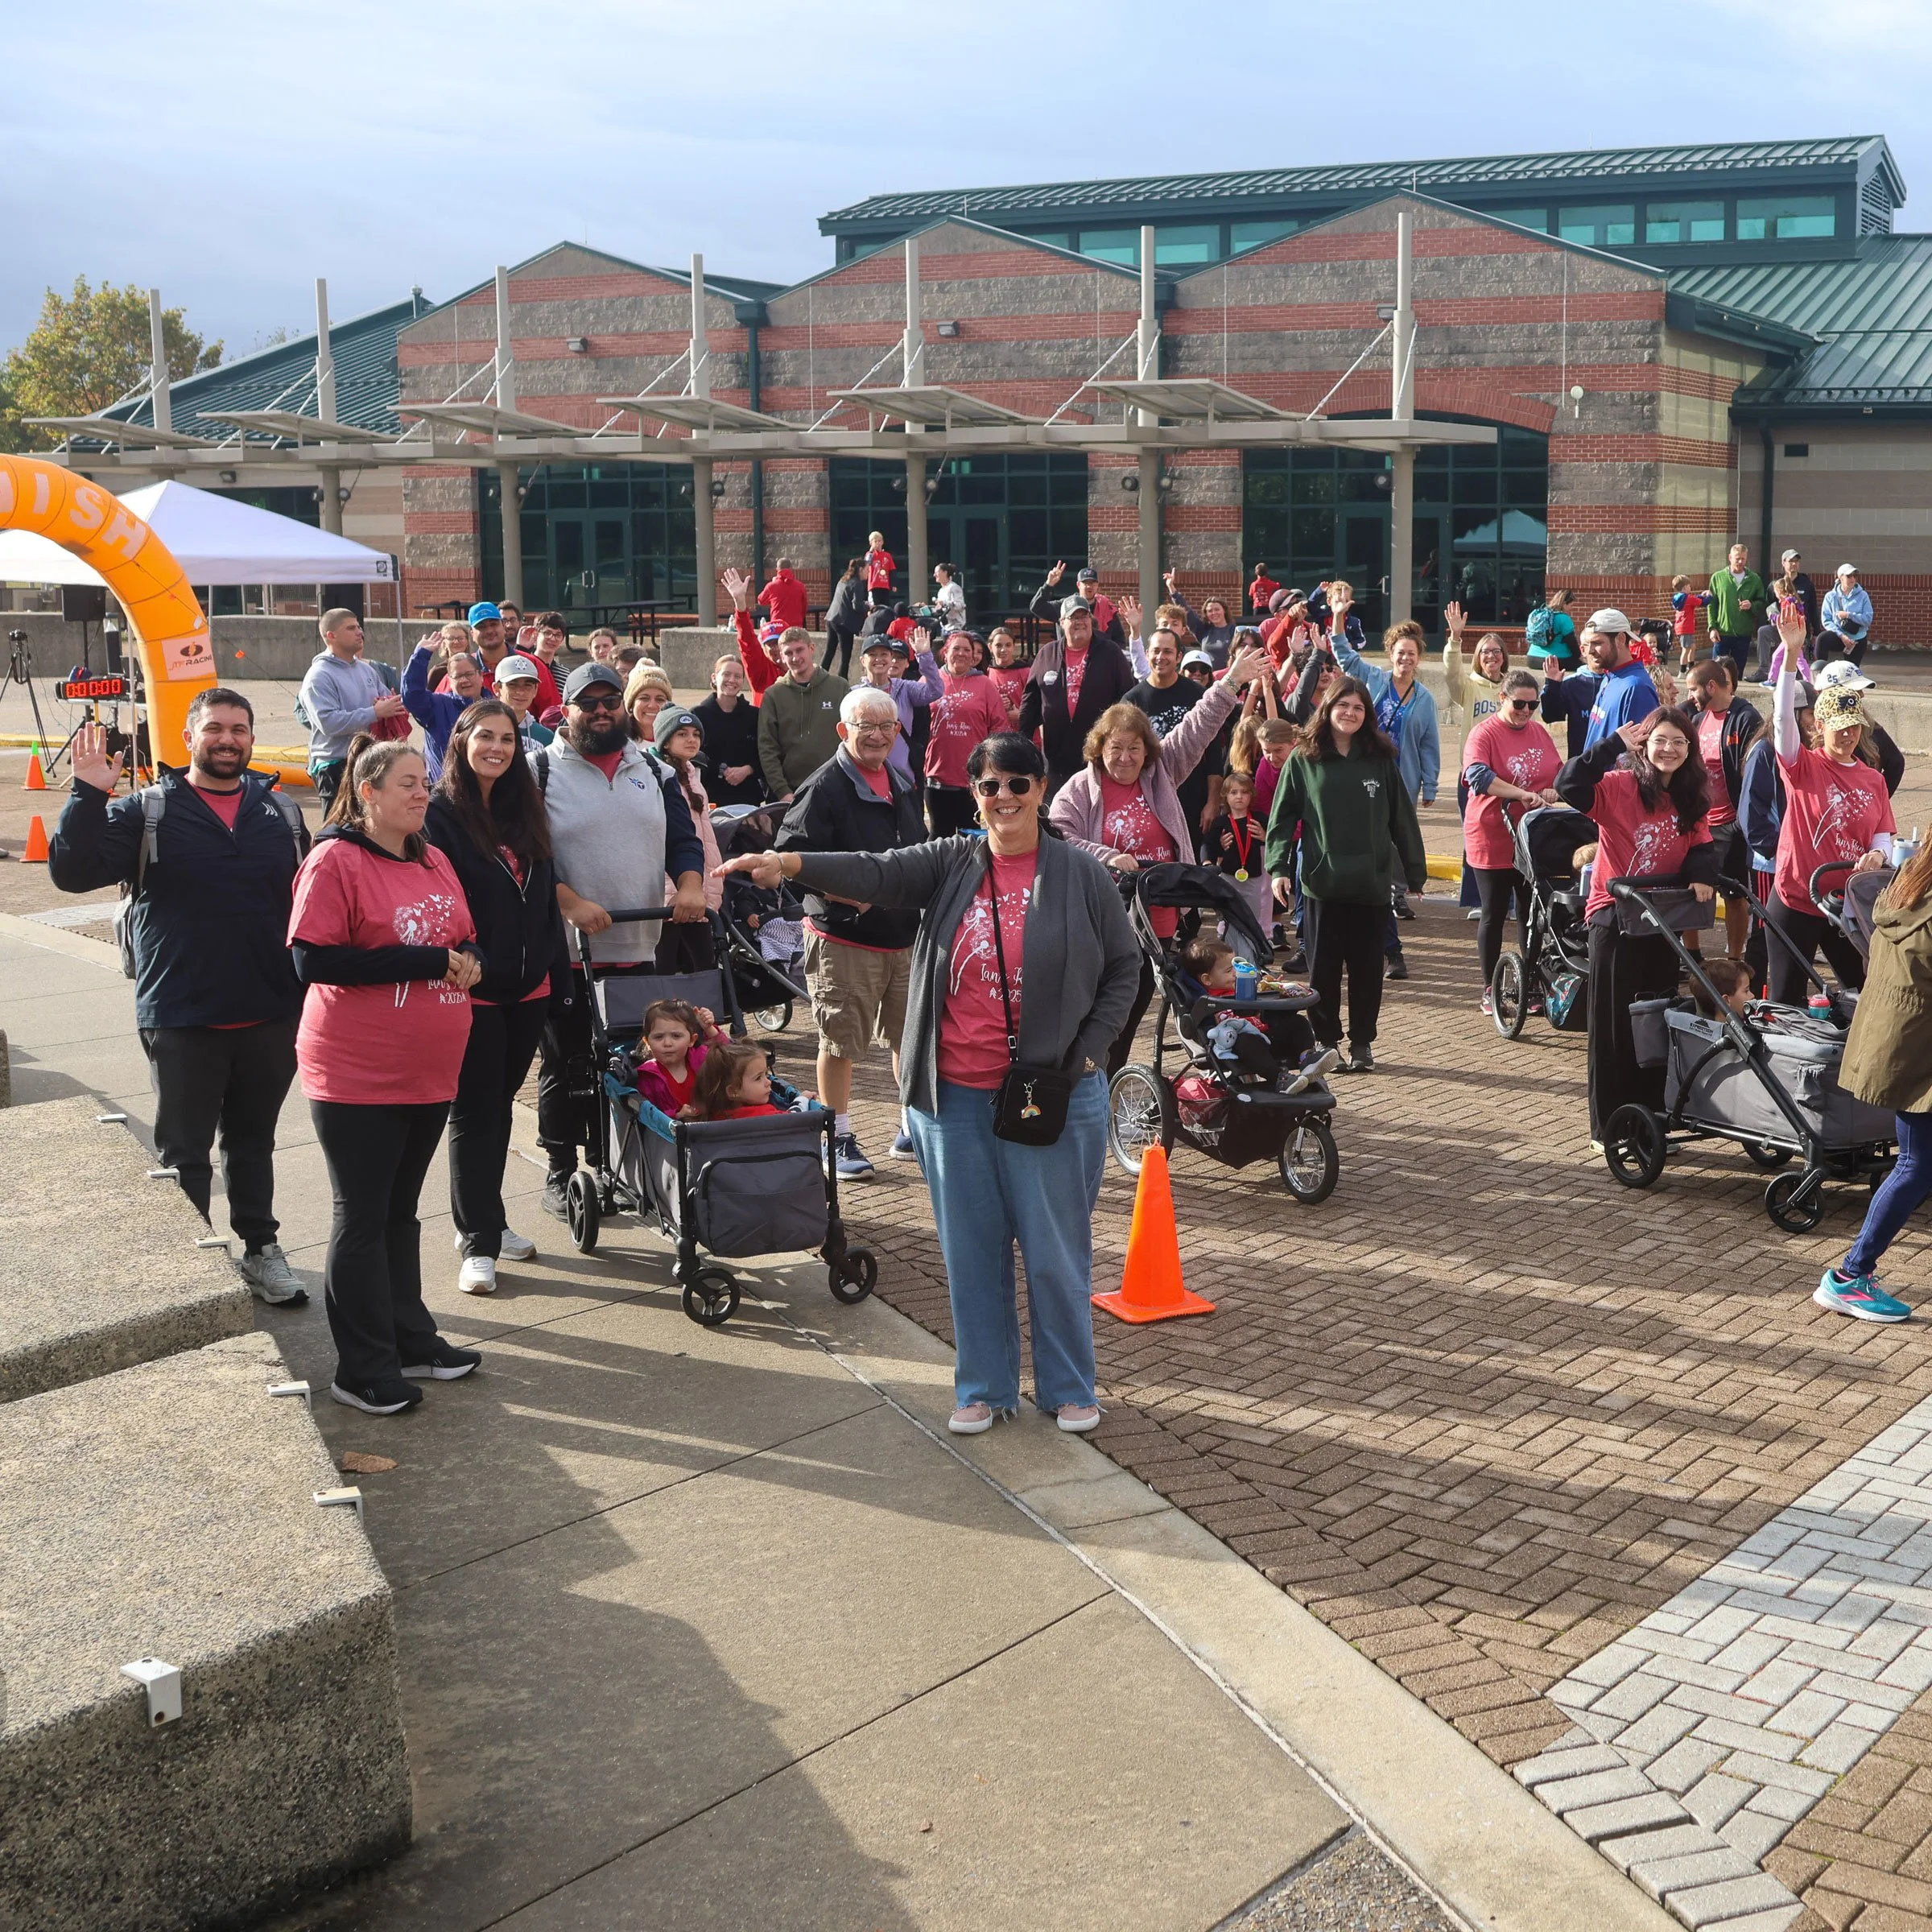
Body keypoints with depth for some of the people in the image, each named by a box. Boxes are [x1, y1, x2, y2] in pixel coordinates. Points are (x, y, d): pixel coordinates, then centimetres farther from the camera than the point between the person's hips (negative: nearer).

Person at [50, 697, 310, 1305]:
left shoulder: (281, 811, 7)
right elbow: (73, 870, -14)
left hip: (271, 1020, 3)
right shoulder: (148, 812, -3)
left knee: (253, 1143, 18)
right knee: (184, 1155, 7)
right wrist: (89, 795, -27)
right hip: (182, 1022, -3)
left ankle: (260, 1248, 31)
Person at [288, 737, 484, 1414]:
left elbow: (464, 939, 21)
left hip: (428, 1073, 7)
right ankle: (363, 1371, 9)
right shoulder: (334, 860, -12)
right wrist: (427, 961, -21)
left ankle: (409, 1340, 28)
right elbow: (313, 959, -20)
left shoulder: (433, 861, 10)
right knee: (362, 1219, 1)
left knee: (401, 1211, 18)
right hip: (358, 1075, -7)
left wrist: (466, 960, -5)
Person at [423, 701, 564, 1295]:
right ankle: (478, 1242, 5)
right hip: (471, 990, -6)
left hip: (527, 989, 6)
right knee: (474, 1112, 0)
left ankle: (484, 1219, 27)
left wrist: (556, 970, 12)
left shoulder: (525, 811, 11)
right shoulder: (439, 813, -9)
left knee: (499, 1106, 15)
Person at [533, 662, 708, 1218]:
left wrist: (690, 884, -9)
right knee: (564, 1067, 4)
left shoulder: (654, 772, 13)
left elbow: (683, 838, 12)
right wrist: (568, 901, -20)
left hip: (641, 951, 4)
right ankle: (561, 1174, 16)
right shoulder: (540, 771, -2)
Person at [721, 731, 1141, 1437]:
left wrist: (1087, 1050, -4)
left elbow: (1123, 965, 7)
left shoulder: (1081, 875, -1)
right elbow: (878, 874, -14)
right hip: (956, 1093, 2)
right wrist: (788, 863, -31)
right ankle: (984, 1387, 25)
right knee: (972, 1247, 11)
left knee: (1056, 1248, 5)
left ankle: (1069, 1388, 22)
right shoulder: (952, 864, 3)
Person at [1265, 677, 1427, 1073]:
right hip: (1322, 883, -1)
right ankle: (1326, 1041, 16)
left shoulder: (1381, 761, 5)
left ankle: (1362, 1043, 18)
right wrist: (1279, 867, -9)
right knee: (1324, 967, 5)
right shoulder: (1303, 761, 2)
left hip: (1373, 884, 1)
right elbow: (1282, 818, 1)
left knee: (1367, 967, 7)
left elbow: (1402, 819, 8)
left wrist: (1416, 871, 8)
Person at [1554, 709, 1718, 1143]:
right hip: (1614, 919, -6)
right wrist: (1614, 744, -23)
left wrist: (1702, 877, -14)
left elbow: (1702, 848, 8)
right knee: (1613, 1025, 1)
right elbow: (1569, 786, -27)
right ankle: (1607, 1128, 9)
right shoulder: (1619, 786, -11)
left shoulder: (1692, 800, 8)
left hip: (1662, 922, 6)